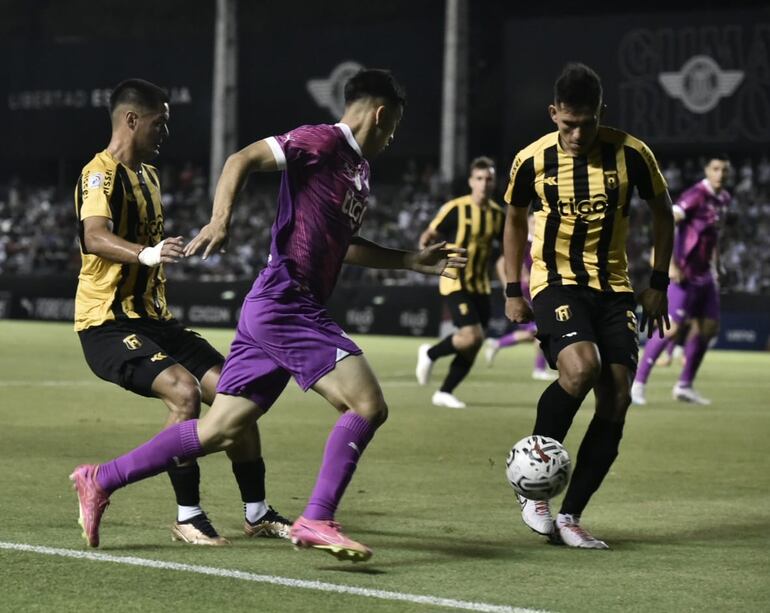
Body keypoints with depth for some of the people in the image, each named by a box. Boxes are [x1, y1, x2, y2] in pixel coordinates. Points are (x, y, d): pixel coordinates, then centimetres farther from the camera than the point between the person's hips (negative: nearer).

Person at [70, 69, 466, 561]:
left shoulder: (358, 169, 20)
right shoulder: (322, 141, -7)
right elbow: (242, 161, -14)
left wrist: (414, 261, 30)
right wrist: (221, 220, -27)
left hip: (275, 313, 9)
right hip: (286, 303, -9)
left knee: (219, 432, 9)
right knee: (368, 405, -15)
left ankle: (101, 480, 15)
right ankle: (317, 520, -13)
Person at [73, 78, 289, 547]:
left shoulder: (148, 175, 17)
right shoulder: (101, 174, -14)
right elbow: (95, 237, -33)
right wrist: (147, 254, -49)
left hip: (153, 319, 9)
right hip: (108, 322, -9)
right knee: (184, 390, -28)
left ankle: (257, 513, 12)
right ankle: (188, 516, -16)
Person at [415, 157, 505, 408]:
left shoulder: (498, 214, 6)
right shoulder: (455, 209, -10)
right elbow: (430, 234, -5)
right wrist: (424, 248, -25)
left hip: (480, 286, 6)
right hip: (456, 282, -6)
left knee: (472, 346, 3)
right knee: (472, 336, -20)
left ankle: (444, 392, 17)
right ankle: (430, 353, 7)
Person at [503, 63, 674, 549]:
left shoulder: (631, 154, -7)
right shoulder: (532, 160, -6)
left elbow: (662, 211, 8)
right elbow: (515, 219, 12)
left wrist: (659, 283, 5)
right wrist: (513, 291, 9)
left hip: (613, 288, 2)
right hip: (556, 283, -2)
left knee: (616, 402, -7)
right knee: (581, 367, -29)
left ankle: (570, 516, 3)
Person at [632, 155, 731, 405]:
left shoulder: (723, 199, 10)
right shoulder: (696, 195, -16)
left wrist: (714, 266, 19)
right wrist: (670, 264, -29)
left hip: (705, 276, 9)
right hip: (685, 274, -9)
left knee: (708, 327, 8)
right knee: (672, 328, -13)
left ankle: (684, 386, 18)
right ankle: (638, 383, -5)